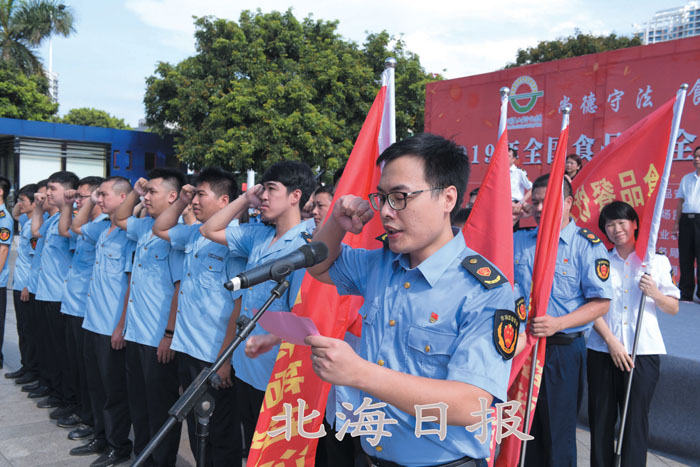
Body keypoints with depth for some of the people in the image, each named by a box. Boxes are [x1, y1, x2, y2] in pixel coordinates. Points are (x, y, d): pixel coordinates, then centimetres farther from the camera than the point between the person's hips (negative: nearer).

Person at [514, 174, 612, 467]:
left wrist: (558, 323, -21)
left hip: (562, 350, -4)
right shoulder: (518, 241, 7)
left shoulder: (588, 246, -6)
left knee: (557, 431, 7)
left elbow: (601, 302, -10)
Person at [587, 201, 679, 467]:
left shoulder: (657, 261, 7)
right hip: (603, 351, 1)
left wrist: (655, 294, -13)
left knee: (636, 418, -1)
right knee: (601, 418, 5)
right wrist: (611, 341, -9)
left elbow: (674, 308, 7)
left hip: (643, 352, -1)